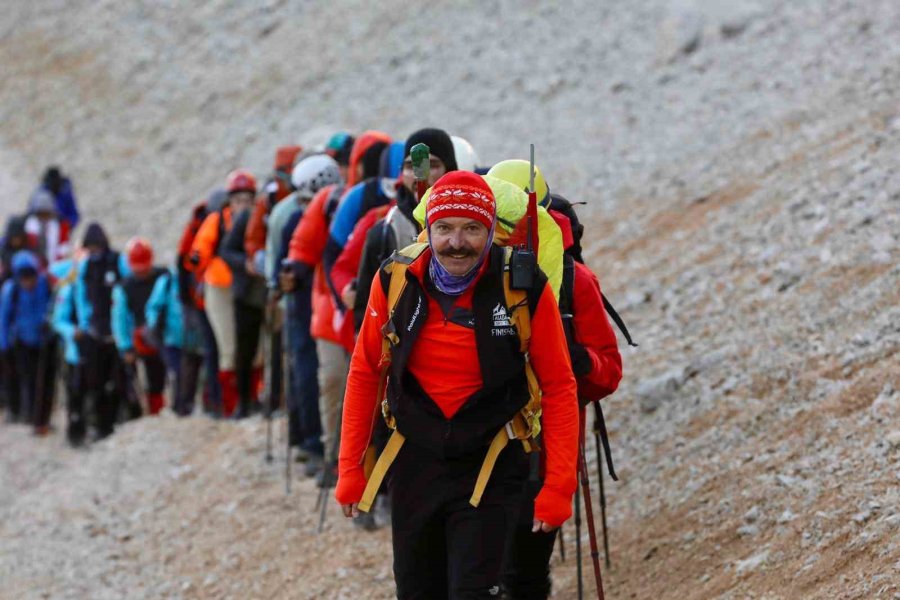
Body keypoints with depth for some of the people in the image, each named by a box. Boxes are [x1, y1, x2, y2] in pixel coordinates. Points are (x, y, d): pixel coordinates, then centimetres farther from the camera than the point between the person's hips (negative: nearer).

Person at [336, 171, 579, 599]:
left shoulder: (526, 289, -14)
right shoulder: (395, 281, -7)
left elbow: (559, 387, -7)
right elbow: (365, 374, 5)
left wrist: (559, 485, -11)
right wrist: (351, 468, 4)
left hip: (489, 470, -3)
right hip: (415, 464, 3)